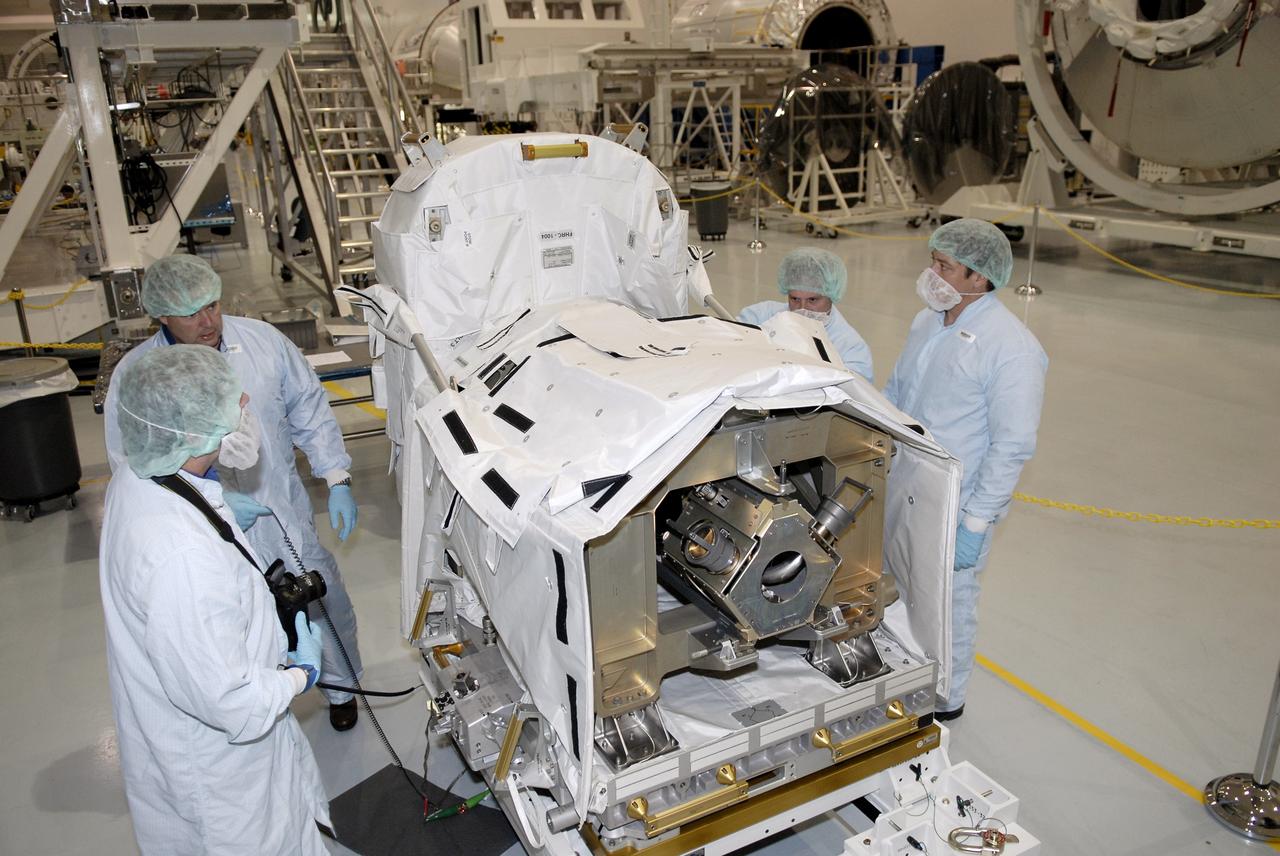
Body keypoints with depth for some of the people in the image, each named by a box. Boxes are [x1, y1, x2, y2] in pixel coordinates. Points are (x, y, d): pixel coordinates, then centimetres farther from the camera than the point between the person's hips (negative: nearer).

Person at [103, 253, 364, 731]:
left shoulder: (261, 340, -10)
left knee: (328, 609, 18)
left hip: (289, 517, 2)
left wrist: (337, 480, -4)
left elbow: (309, 410, 1)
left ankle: (339, 687, 48)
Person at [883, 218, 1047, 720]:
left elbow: (1013, 447, -21)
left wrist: (975, 523, -20)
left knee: (948, 606, 11)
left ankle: (945, 701, 34)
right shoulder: (927, 322, 4)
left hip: (955, 512, -7)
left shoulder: (1011, 349, -21)